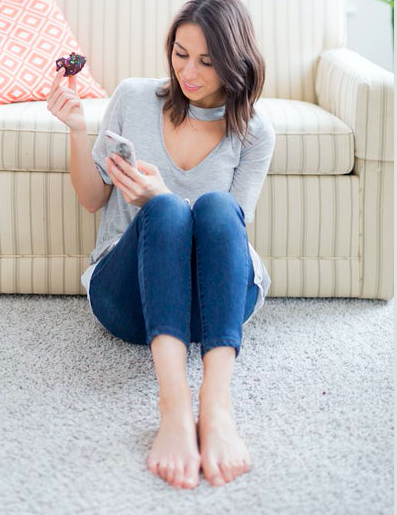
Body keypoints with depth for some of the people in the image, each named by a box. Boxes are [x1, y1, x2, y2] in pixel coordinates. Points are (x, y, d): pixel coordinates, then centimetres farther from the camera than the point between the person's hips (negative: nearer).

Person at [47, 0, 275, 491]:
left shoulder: (254, 133, 3)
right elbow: (93, 200, 9)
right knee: (165, 210, -33)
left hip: (217, 300, 0)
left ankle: (216, 403, -47)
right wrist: (77, 131, -8)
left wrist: (156, 194, -22)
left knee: (215, 205, -32)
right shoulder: (133, 97, 4)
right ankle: (174, 404, -51)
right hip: (130, 298, 0)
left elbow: (226, 227, -5)